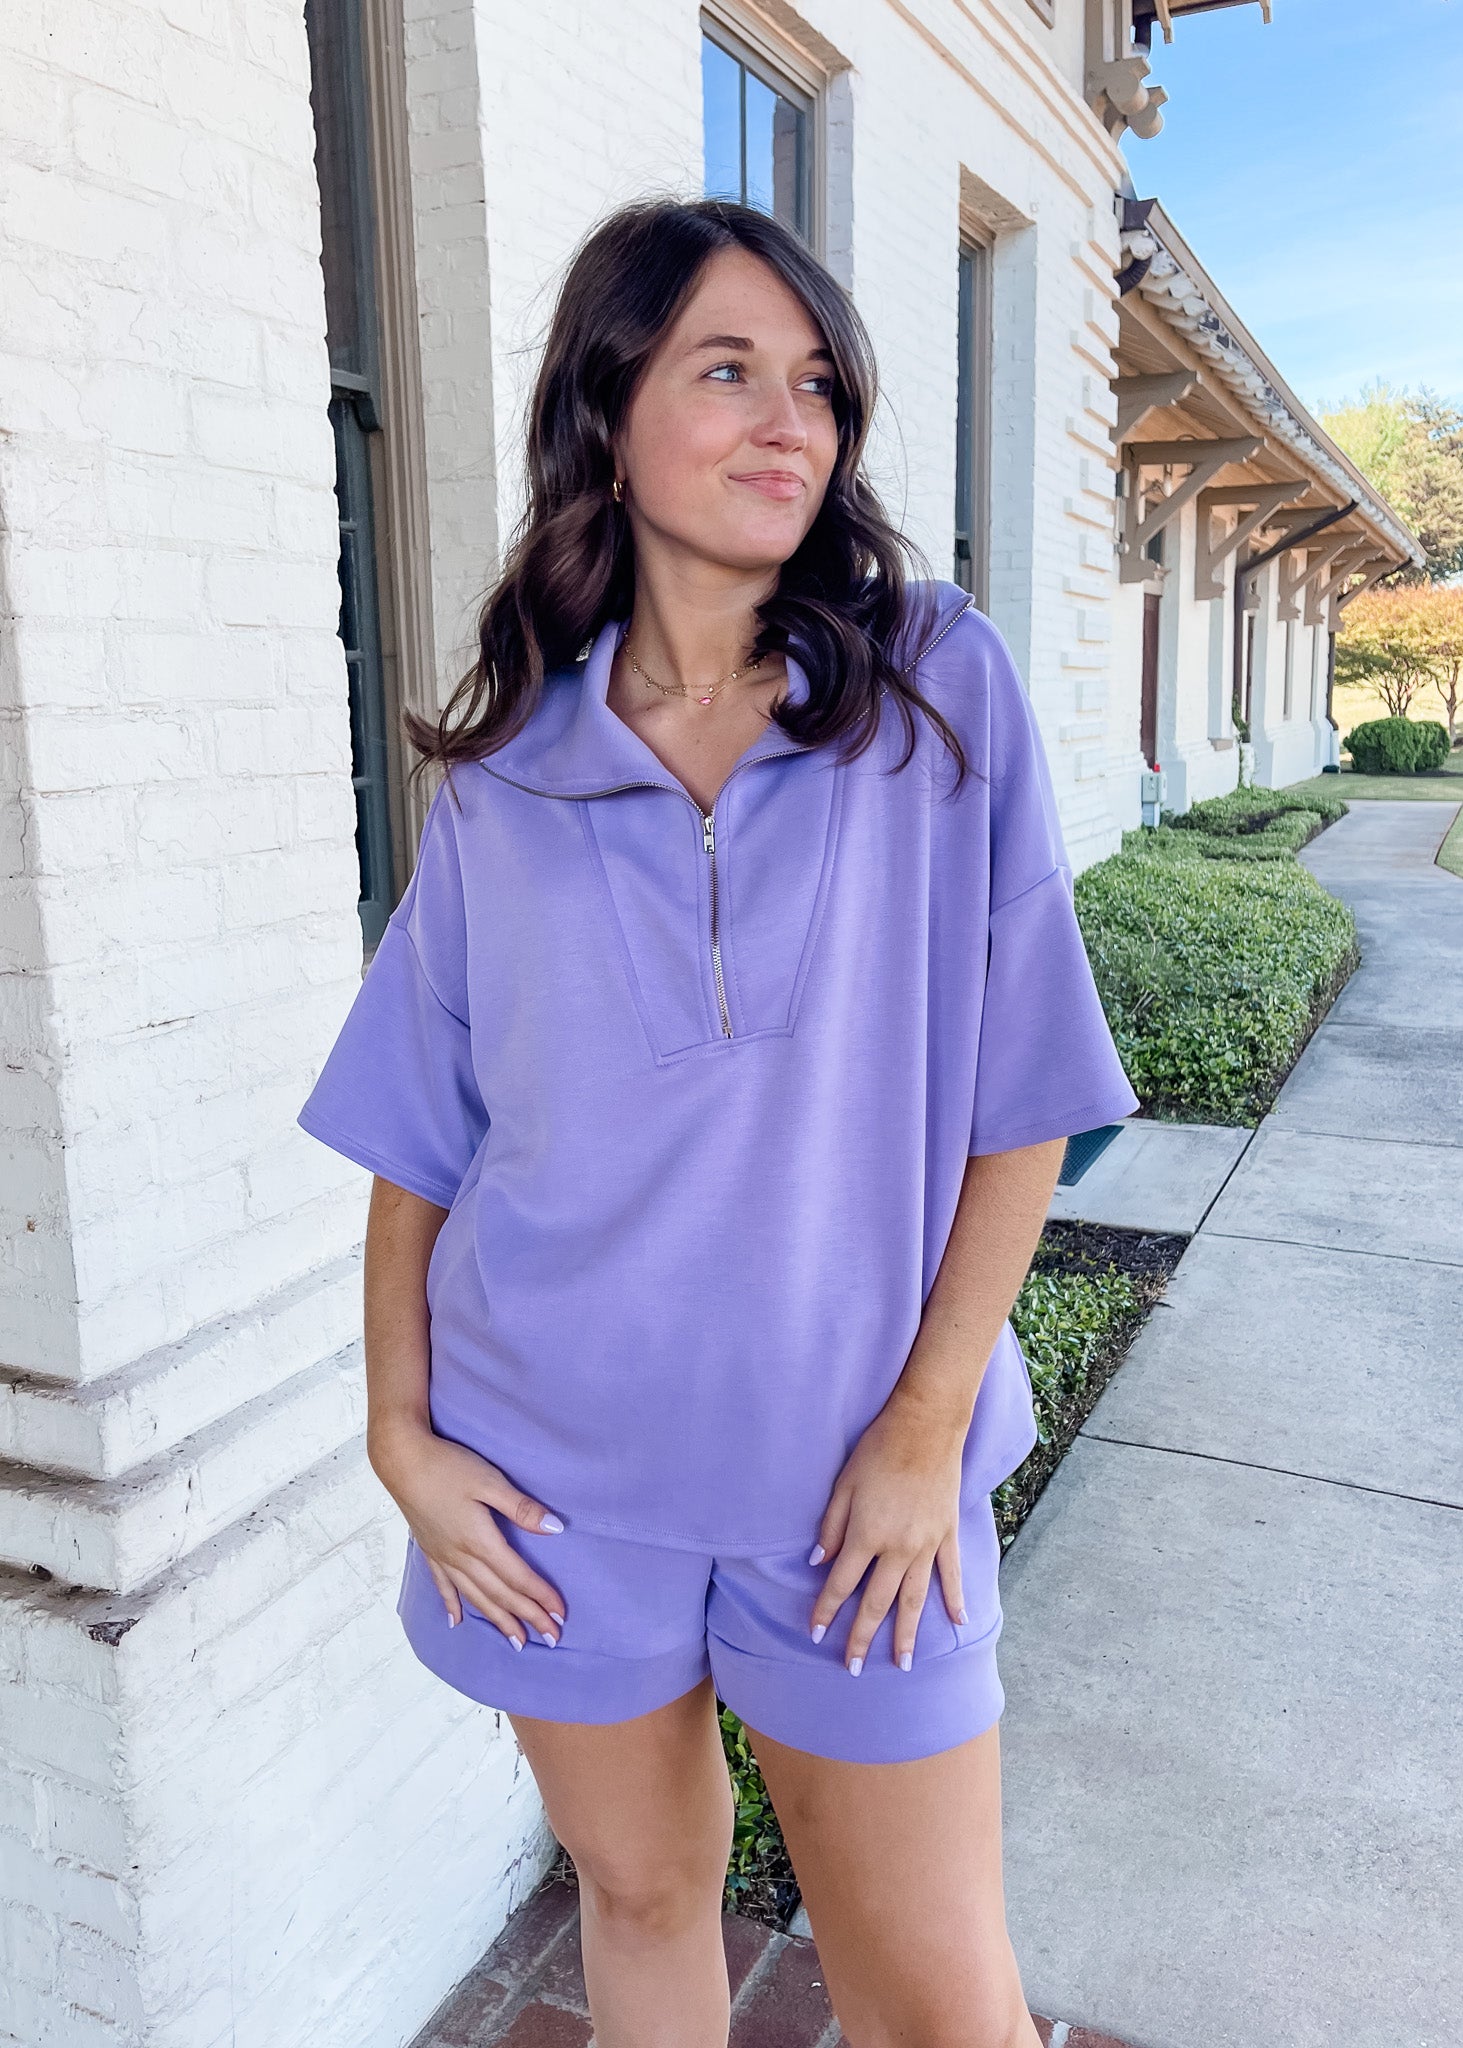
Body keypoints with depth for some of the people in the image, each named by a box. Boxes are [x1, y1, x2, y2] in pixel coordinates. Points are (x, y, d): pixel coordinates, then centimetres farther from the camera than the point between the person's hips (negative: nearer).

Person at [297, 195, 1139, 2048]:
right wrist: (398, 1430, -1)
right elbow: (418, 1132, 5)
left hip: (849, 1466, -1)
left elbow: (1018, 1092, -5)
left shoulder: (937, 688, -6)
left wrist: (928, 1421, -8)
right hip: (555, 1473, 2)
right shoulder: (506, 772, -1)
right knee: (641, 1893, 21)